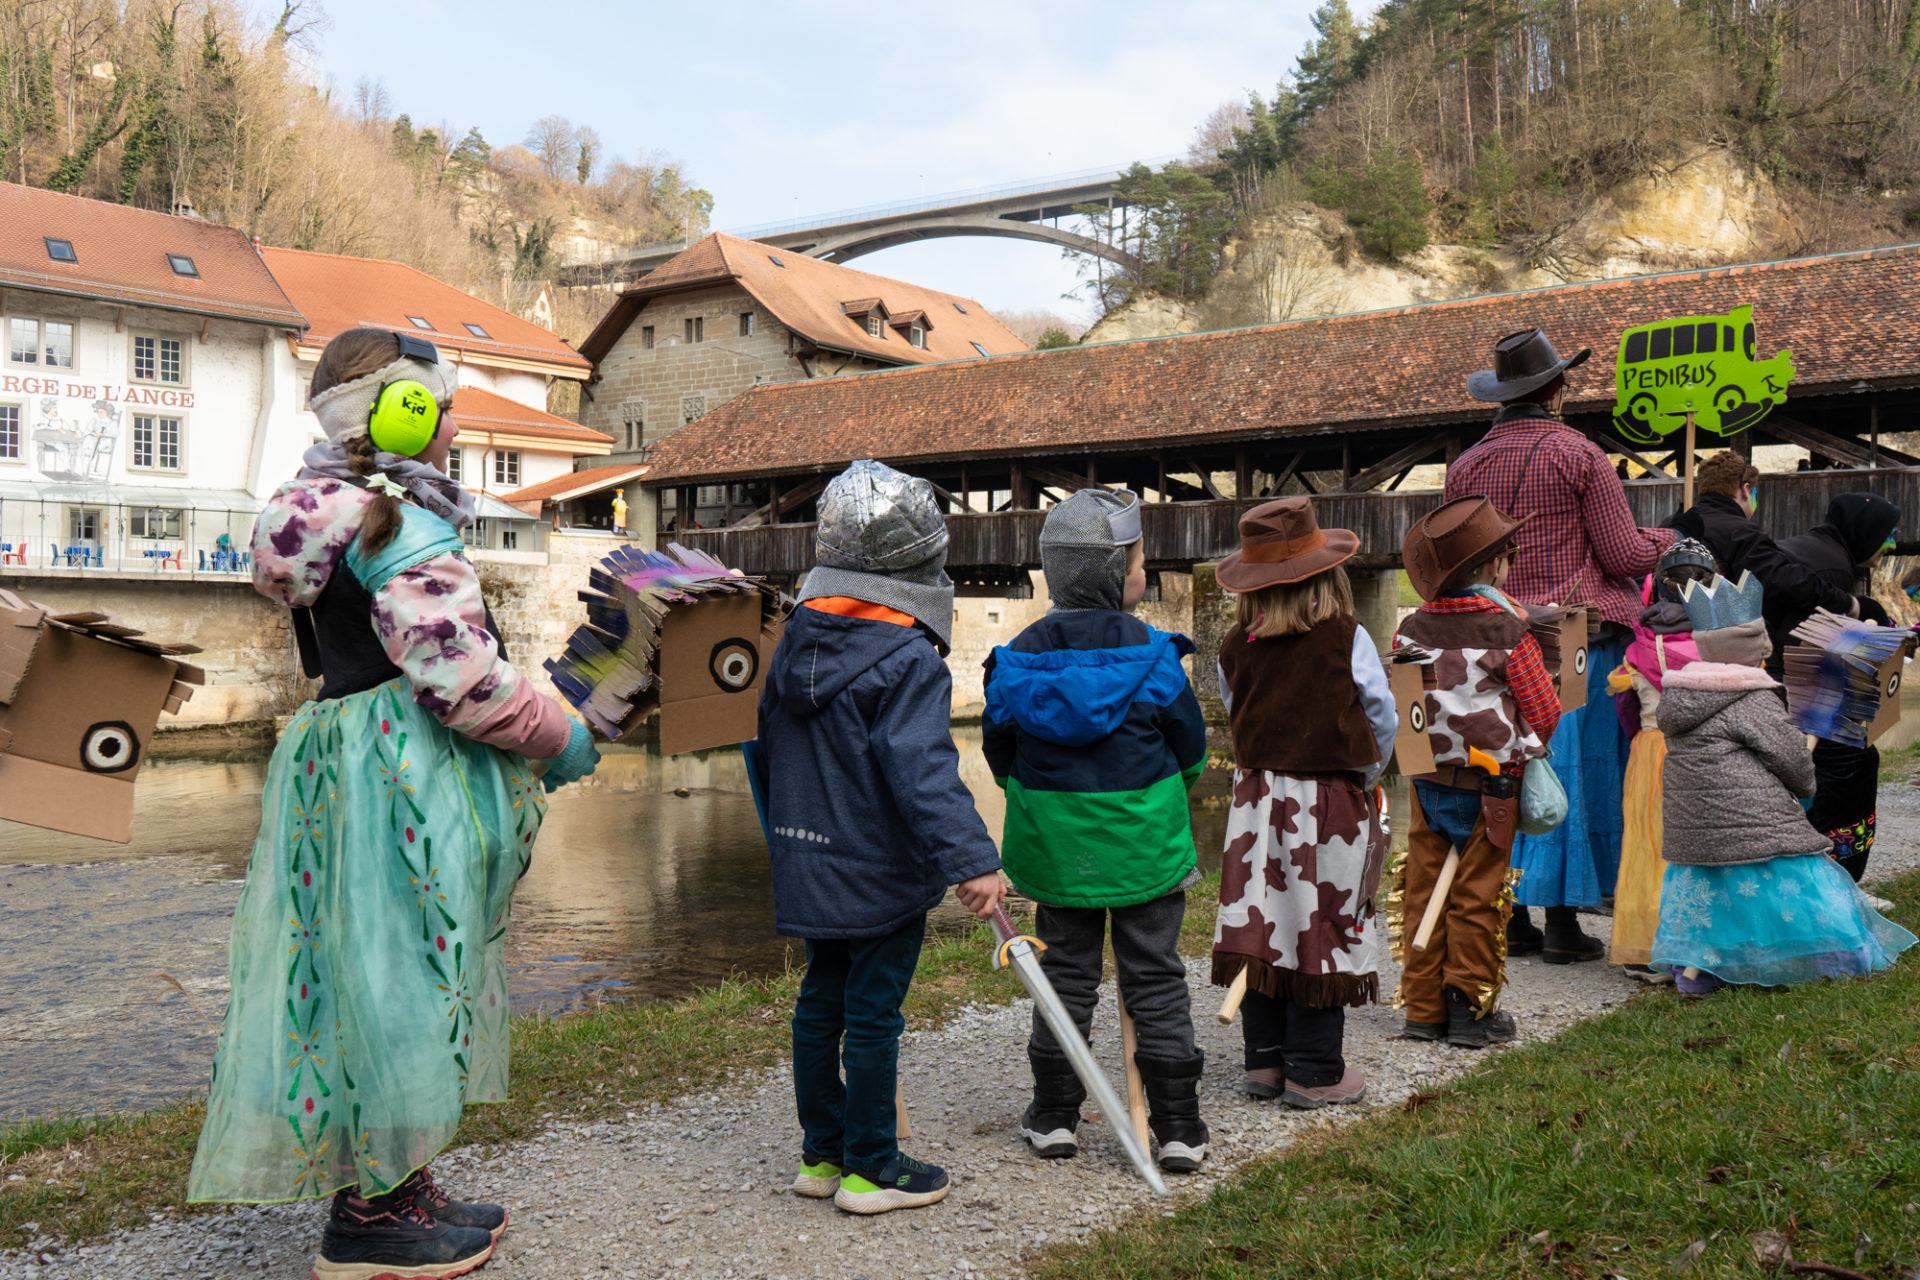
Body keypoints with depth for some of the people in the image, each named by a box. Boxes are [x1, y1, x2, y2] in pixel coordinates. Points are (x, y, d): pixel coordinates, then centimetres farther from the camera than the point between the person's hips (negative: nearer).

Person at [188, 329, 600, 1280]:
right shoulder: (407, 519, -16)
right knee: (394, 981, -1)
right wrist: (557, 738, -8)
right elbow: (453, 668, -22)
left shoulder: (329, 513, 15)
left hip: (346, 760, 10)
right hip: (405, 779, -10)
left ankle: (400, 1190, 27)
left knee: (382, 979, 15)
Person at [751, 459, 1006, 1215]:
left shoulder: (796, 641, 7)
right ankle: (870, 1168, 14)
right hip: (879, 876, -8)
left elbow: (770, 746, 17)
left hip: (809, 864, 8)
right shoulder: (909, 660, -18)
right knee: (872, 1014, 2)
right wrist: (969, 860, -34)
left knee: (821, 1002, 16)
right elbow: (922, 768, -29)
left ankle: (821, 1153, 27)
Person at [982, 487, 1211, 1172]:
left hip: (1054, 844, 3)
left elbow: (999, 750, 4)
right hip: (1142, 843, -2)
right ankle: (1178, 1126, 12)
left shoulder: (1020, 655, -5)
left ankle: (1053, 1116, 21)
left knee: (1065, 972, 15)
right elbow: (1190, 748, -2)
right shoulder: (1150, 655, -12)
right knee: (1155, 979, 7)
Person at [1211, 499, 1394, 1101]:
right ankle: (1314, 1072, 12)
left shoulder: (1235, 646, -2)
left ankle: (1265, 1060, 20)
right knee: (1321, 929, 5)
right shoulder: (1346, 639, -11)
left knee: (1262, 925, 11)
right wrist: (1365, 774, 17)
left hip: (1256, 797, 4)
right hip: (1331, 802, -4)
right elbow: (1382, 719, -1)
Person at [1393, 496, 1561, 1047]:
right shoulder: (1509, 632, -13)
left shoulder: (1410, 628, -2)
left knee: (1423, 892, 9)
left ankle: (1423, 1011, 16)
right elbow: (1545, 713, -6)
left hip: (1426, 780, 4)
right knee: (1477, 898, 5)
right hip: (1486, 787, -4)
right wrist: (1518, 745, 14)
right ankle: (1472, 1011, 13)